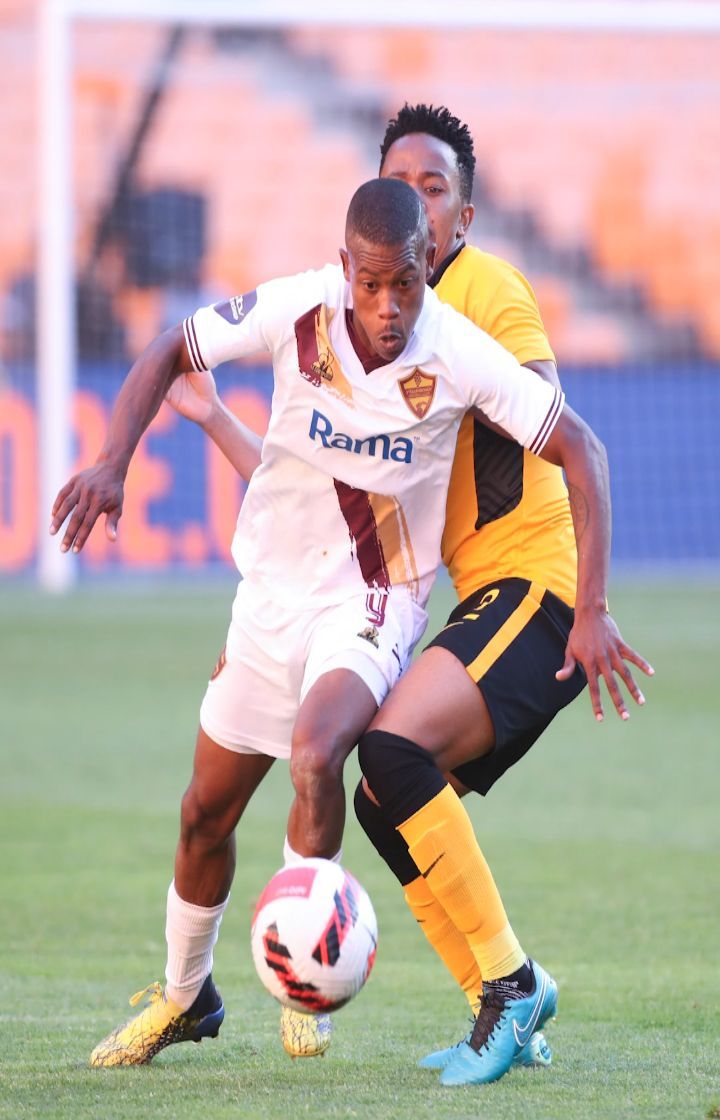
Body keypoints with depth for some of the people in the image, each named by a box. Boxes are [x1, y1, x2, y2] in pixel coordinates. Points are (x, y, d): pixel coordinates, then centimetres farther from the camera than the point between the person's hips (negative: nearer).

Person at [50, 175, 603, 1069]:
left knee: (315, 755, -31)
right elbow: (170, 355, -3)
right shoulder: (293, 310, -18)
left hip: (376, 603, -3)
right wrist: (112, 462, -19)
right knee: (206, 811, 11)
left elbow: (579, 450, -13)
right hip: (272, 589, 3)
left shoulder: (461, 357, -23)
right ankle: (184, 995, 36)